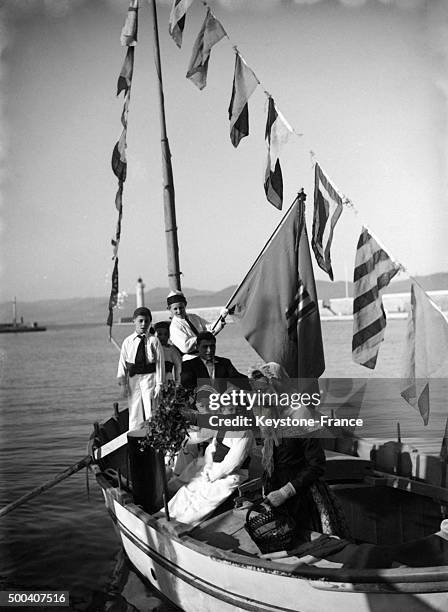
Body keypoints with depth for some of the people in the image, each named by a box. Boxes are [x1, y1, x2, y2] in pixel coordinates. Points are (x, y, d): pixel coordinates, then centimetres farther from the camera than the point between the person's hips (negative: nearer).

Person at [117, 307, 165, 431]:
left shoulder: (153, 341, -3)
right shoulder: (128, 342, 3)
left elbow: (160, 363, -3)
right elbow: (122, 363, 6)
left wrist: (159, 384, -6)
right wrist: (123, 383, 3)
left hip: (149, 377, -2)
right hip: (133, 378, 2)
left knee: (151, 412, -1)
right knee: (134, 413, 7)